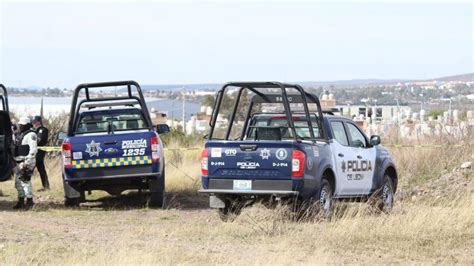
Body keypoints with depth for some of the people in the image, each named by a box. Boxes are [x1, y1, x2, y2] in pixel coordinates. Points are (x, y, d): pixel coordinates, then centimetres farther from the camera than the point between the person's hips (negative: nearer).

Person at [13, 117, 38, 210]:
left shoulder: (31, 135, -11)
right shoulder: (21, 134, 19)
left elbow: (33, 150, -19)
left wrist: (27, 162, -23)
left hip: (27, 162, -10)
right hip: (20, 162, 10)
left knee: (25, 181, -11)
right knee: (18, 182, 11)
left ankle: (30, 201, -5)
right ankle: (21, 201, 18)